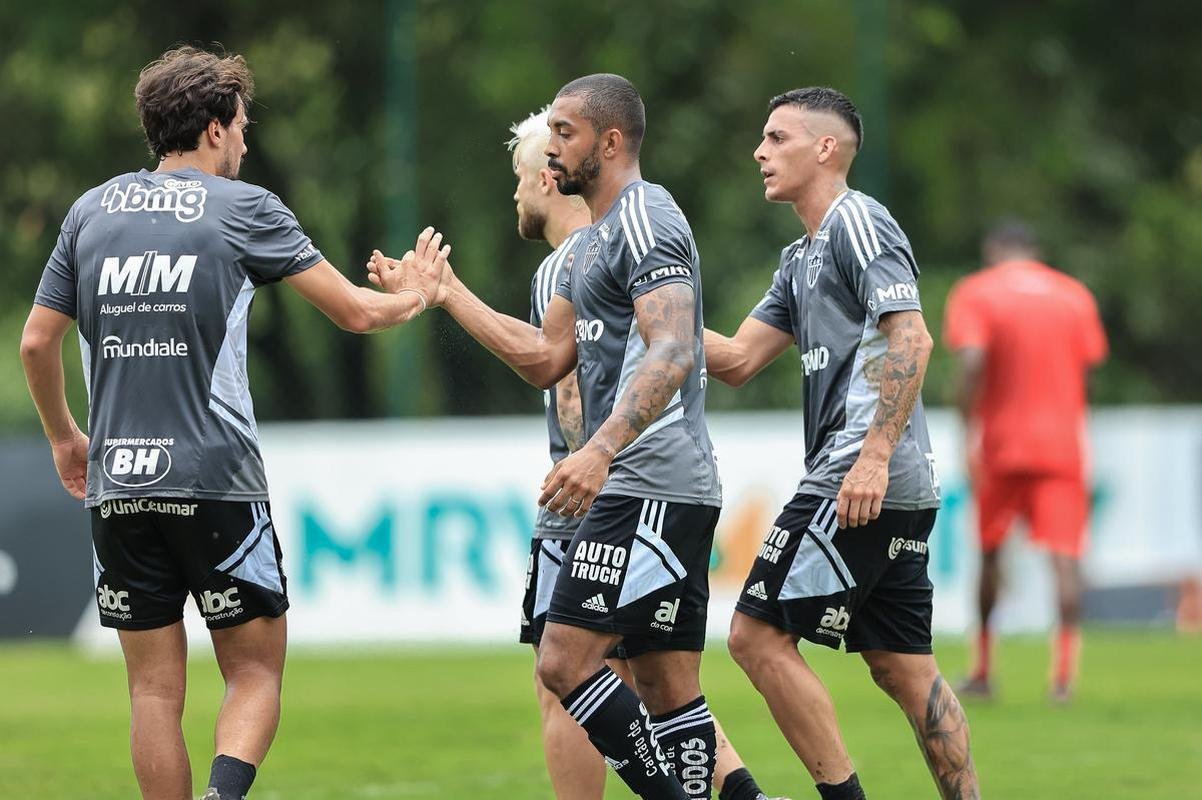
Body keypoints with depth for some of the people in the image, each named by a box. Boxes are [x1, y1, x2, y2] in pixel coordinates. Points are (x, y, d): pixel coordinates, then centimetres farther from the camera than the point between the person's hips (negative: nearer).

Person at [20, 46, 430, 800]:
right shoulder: (243, 207, -1)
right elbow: (354, 311, 3)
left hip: (117, 484, 4)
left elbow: (37, 342, 12)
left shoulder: (92, 210, 10)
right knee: (256, 672, 4)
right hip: (216, 480, -4)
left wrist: (64, 437, 27)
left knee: (155, 688, 7)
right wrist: (413, 299, 24)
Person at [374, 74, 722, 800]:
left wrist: (602, 449, -35)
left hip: (648, 488, -11)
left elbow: (673, 354, -24)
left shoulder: (646, 219, -11)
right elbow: (545, 357, 26)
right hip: (664, 494, 11)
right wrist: (445, 293, 24)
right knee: (668, 690, 7)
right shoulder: (598, 237, 22)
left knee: (566, 660, -14)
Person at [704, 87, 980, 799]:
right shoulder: (802, 259, 24)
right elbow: (739, 360, 22)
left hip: (861, 483, -10)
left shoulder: (857, 221, -6)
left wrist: (874, 455, -24)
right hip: (900, 497, 10)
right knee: (902, 667, 8)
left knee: (759, 633, -9)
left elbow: (912, 339, -17)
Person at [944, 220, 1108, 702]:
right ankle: (1064, 674, -18)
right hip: (1064, 441, 1)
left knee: (990, 553, 14)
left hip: (1001, 444, -1)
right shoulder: (1076, 296, 11)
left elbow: (972, 362, -14)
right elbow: (1088, 367, 10)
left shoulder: (974, 293, 1)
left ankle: (983, 671, 18)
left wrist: (969, 430, -12)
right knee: (1065, 557, -6)